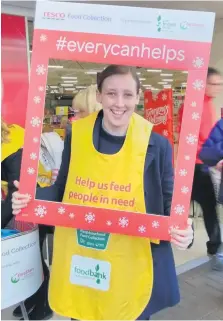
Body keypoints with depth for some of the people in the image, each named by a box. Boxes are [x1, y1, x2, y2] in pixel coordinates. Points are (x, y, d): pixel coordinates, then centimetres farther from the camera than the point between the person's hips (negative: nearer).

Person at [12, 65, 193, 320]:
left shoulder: (156, 144, -9)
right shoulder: (76, 135, -4)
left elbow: (167, 200, -1)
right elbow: (62, 189, 6)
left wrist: (182, 229, -19)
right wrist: (31, 198, -10)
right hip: (77, 260, 2)